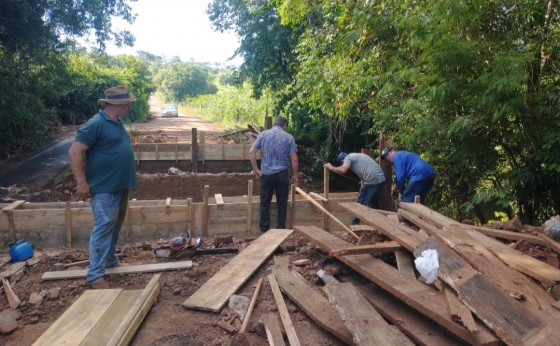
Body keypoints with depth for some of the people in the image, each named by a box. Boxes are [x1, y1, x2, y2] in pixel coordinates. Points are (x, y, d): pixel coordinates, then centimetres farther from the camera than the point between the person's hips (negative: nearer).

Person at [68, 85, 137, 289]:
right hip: (105, 187, -9)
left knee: (115, 227, 19)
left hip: (120, 185, 9)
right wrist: (82, 183, -21)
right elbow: (74, 152, -20)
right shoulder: (96, 124, -18)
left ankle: (111, 261, 34)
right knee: (103, 228, -7)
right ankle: (95, 276, 0)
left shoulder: (117, 122, 11)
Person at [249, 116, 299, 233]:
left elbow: (251, 152, -2)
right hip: (282, 174, -1)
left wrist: (255, 169, 5)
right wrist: (295, 175, 5)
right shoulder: (289, 137, 0)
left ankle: (264, 229, 16)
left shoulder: (263, 134, 4)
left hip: (266, 174, 1)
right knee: (282, 203, 11)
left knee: (265, 203, 11)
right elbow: (294, 158, -5)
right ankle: (280, 229, 17)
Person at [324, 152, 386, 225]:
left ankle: (355, 225, 6)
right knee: (374, 202, 27)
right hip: (381, 179, 9)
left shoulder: (348, 157, 1)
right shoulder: (355, 156, 28)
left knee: (360, 204, 1)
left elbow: (342, 170, -17)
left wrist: (330, 167, -2)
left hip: (372, 180, -9)